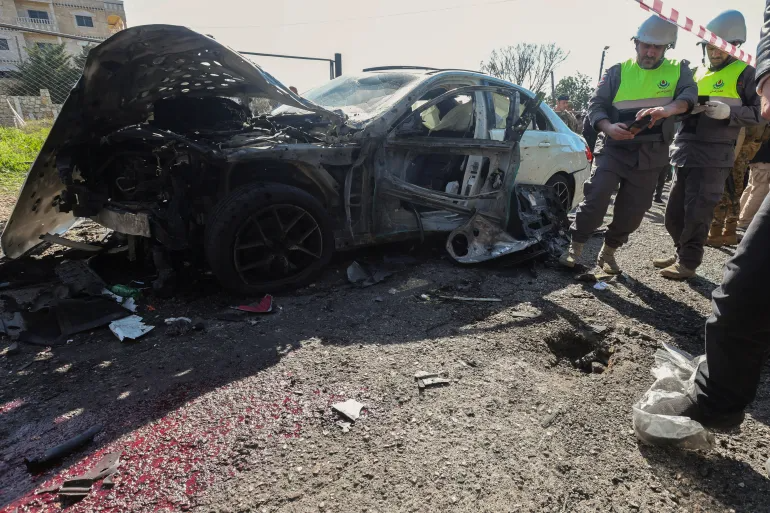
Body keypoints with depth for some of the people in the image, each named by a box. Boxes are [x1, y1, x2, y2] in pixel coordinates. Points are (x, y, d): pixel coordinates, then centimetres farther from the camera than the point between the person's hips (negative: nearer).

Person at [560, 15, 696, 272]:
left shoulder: (678, 70, 7)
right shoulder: (617, 71, 4)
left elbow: (690, 94, -10)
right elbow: (595, 105, 0)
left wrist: (668, 109, -35)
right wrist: (608, 127, -22)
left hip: (650, 156, 2)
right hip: (614, 148, -2)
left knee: (632, 211, 6)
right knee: (596, 198, -19)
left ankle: (608, 252, 22)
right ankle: (575, 247, -6)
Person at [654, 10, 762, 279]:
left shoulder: (744, 73, 3)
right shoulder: (697, 73, 19)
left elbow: (758, 113, -2)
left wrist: (729, 112, -18)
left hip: (713, 157, -6)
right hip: (685, 153, 6)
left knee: (696, 214, -7)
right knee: (675, 212, 9)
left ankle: (688, 263, 2)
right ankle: (682, 254, 24)